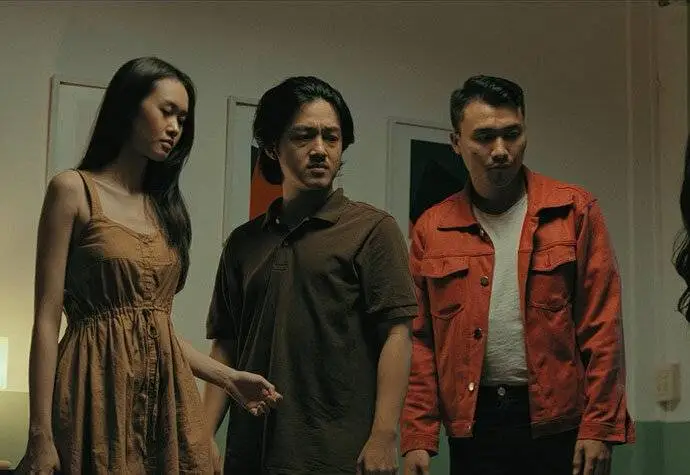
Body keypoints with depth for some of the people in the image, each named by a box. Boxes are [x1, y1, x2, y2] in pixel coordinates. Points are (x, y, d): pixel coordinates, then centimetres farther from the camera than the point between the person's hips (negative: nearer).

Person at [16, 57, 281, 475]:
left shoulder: (166, 207, 15)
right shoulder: (74, 190, -3)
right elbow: (47, 320, -8)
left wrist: (229, 377, 8)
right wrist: (41, 434, -14)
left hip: (167, 392, 6)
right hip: (99, 388, -5)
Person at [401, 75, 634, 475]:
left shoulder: (574, 210, 1)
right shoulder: (431, 229, 6)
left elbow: (602, 328, -2)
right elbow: (420, 341, 4)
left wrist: (600, 427, -8)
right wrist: (418, 437, -2)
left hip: (559, 421, -1)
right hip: (473, 423, 1)